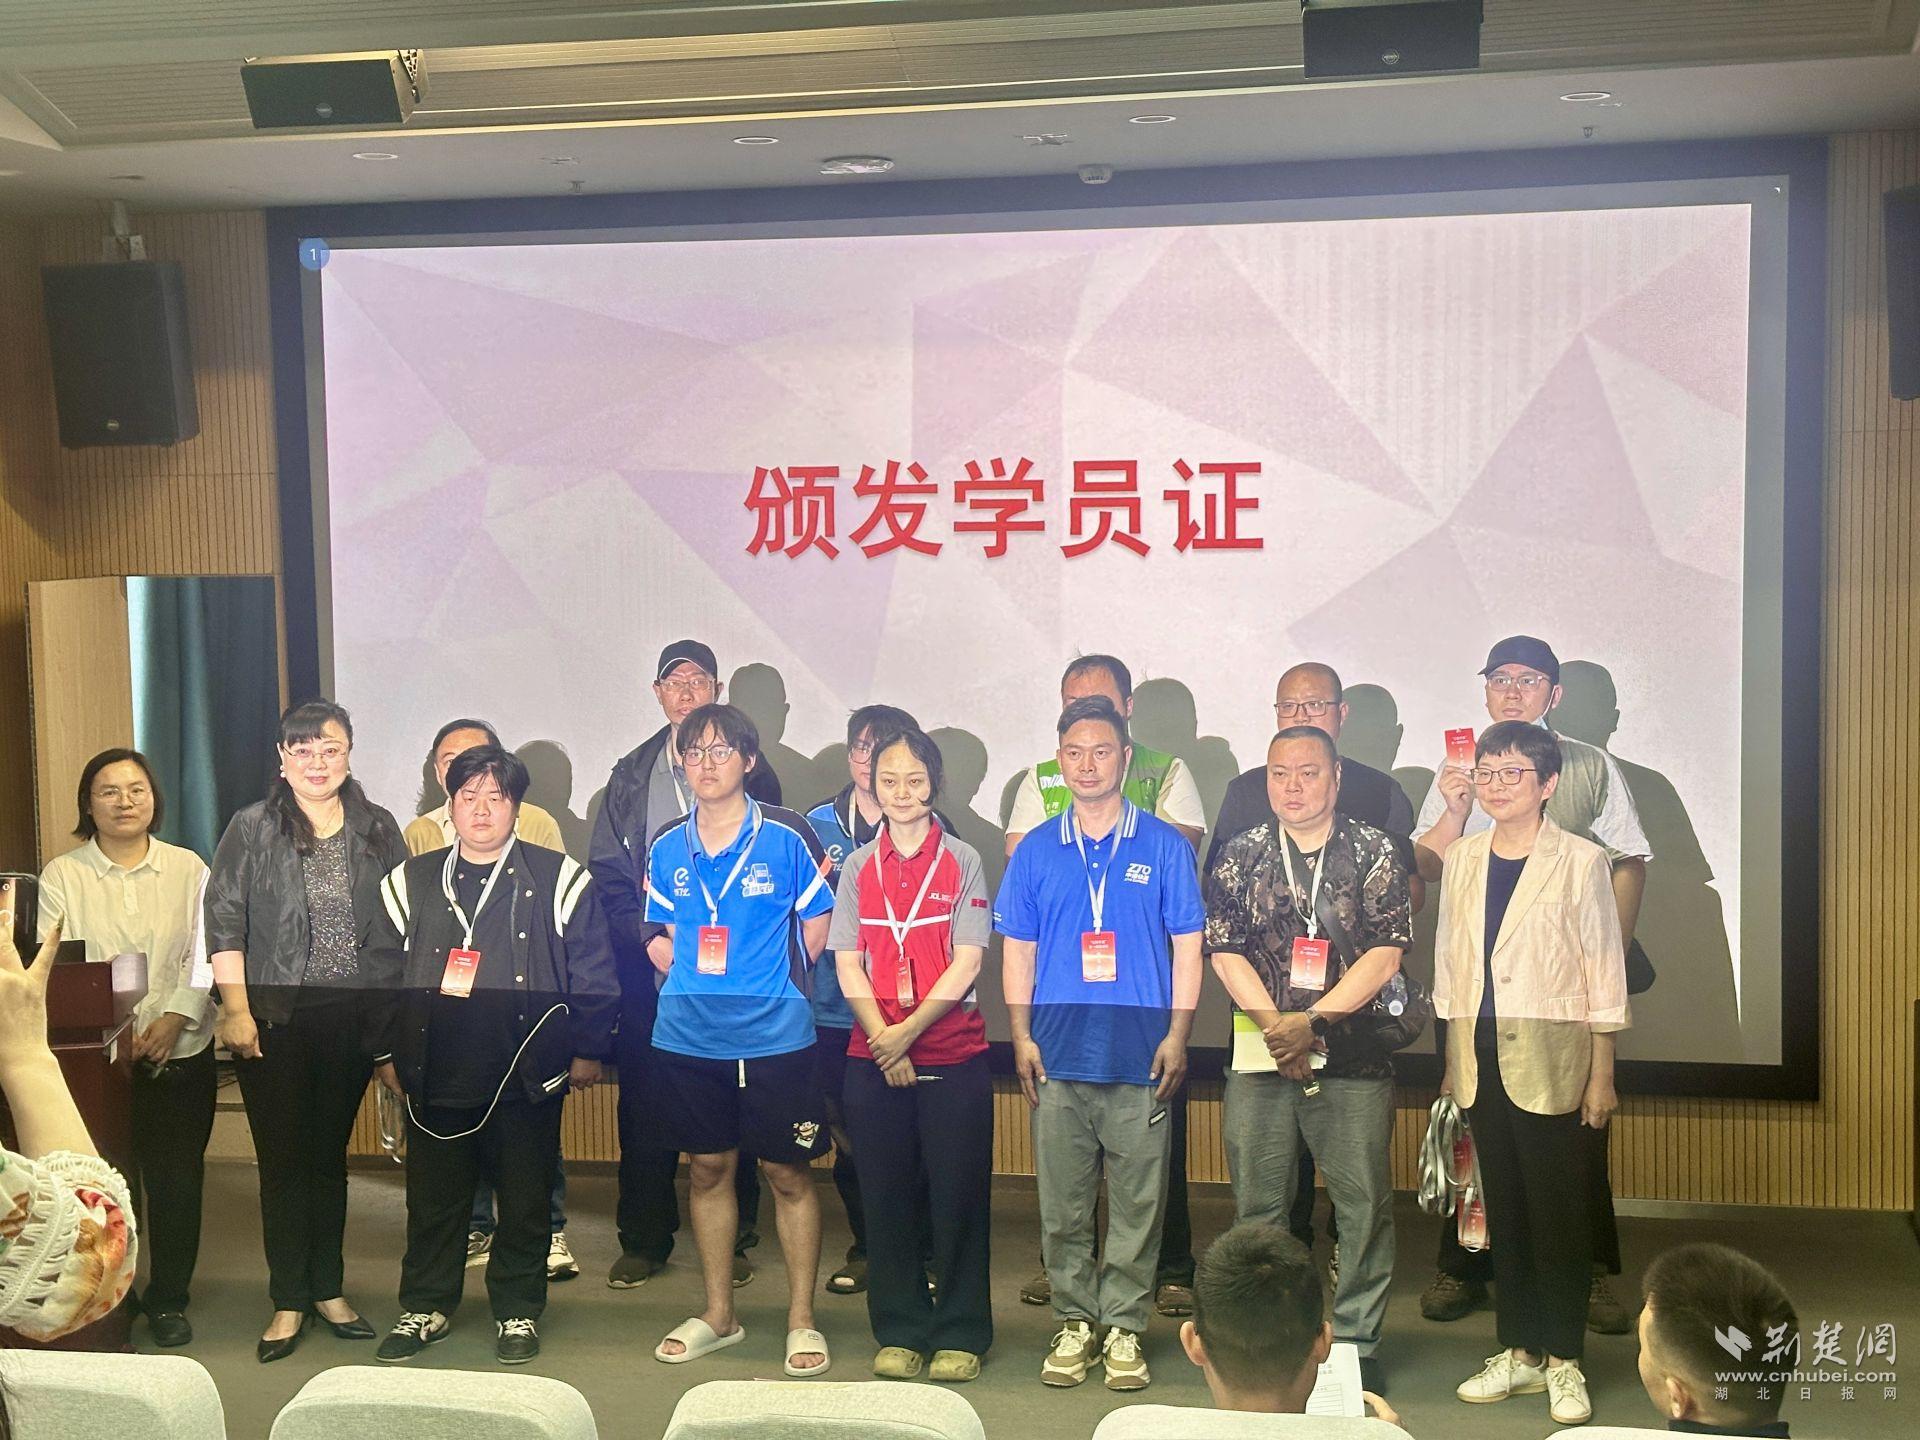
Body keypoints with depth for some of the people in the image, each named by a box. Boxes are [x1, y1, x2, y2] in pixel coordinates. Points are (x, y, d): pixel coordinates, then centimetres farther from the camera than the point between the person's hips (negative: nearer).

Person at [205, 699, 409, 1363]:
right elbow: (224, 924, -4)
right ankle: (289, 1302, 15)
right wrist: (236, 1010, -11)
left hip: (353, 1020, 2)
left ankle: (328, 1289, 25)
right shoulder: (252, 828, 0)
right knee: (284, 1156, 4)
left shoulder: (378, 829, 6)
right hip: (275, 1020, -2)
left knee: (330, 1152, 13)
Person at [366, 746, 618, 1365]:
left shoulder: (558, 880, 0)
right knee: (432, 1196, 11)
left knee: (524, 1198, 7)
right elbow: (382, 970, 14)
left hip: (527, 1075, -2)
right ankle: (425, 1306, 27)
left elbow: (593, 974, 2)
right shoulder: (411, 882, 9)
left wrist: (588, 1050, 1)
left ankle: (518, 1311, 22)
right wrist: (385, 1051, 11)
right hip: (435, 1074, 2)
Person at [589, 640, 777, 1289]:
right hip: (648, 968, 2)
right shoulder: (631, 775, 12)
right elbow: (607, 870, 8)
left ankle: (733, 1238, 15)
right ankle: (643, 1240, 16)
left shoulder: (751, 771, 5)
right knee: (643, 1110, 5)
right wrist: (649, 937, -7)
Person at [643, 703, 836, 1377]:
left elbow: (814, 935, 1)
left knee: (788, 1172, 2)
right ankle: (718, 1314, 27)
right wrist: (689, 978, 3)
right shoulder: (666, 849, 6)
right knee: (707, 1168, 13)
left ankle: (801, 1319, 16)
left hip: (774, 1035, -4)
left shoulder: (787, 837, -6)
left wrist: (772, 984, -2)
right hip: (688, 1036, 4)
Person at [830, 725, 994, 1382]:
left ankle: (960, 1334, 12)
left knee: (958, 1194, 1)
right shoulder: (858, 866, 9)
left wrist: (910, 1028, -14)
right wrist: (885, 1041, -9)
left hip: (953, 1051, -2)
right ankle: (900, 1333, 18)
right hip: (873, 1054, 2)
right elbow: (848, 965, 3)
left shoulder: (962, 861, 2)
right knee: (887, 1194, 7)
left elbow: (966, 963, -5)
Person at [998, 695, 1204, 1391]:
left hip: (1140, 1057, -1)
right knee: (1062, 1203, 6)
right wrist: (1021, 1036, 2)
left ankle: (1124, 1325, 14)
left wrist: (1177, 1035, -4)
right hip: (1058, 1054, 2)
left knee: (1137, 1202, 3)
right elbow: (1017, 949, 11)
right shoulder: (1035, 851, 9)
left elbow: (1187, 946, 4)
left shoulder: (1164, 846, 4)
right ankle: (1073, 1320, 19)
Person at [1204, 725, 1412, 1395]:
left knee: (1364, 1203, 1)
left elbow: (1385, 955, -5)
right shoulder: (1241, 855, 8)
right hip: (1260, 1059, 2)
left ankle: (1357, 1341, 12)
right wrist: (1276, 1027, -9)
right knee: (1258, 1204, 7)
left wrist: (1309, 1021, -12)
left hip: (1354, 1058, -1)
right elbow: (1226, 953, 3)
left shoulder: (1375, 853, 2)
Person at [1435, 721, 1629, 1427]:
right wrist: (1451, 1063, 12)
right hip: (1481, 1058, 4)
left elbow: (1603, 972, -3)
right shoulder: (1462, 860, 9)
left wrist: (1602, 1075, -5)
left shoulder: (1581, 862, -5)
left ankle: (1563, 1361, 12)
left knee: (1559, 1210, 1)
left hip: (1550, 1061, -4)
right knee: (1504, 1207, 10)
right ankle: (1518, 1351, 20)